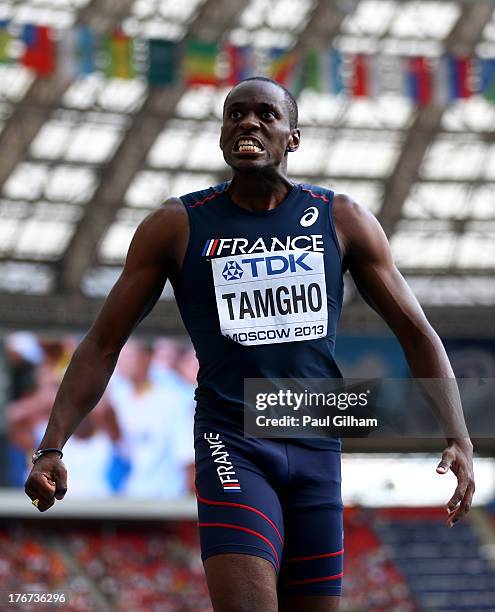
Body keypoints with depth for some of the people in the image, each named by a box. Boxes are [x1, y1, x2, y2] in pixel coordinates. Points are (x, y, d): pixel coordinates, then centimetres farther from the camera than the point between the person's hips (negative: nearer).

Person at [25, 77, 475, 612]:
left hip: (317, 451, 3)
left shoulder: (342, 221, 7)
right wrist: (52, 448, -8)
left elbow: (416, 333, 11)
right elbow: (103, 345, 4)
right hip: (232, 447, -3)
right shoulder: (177, 227, 2)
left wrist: (457, 439, -2)